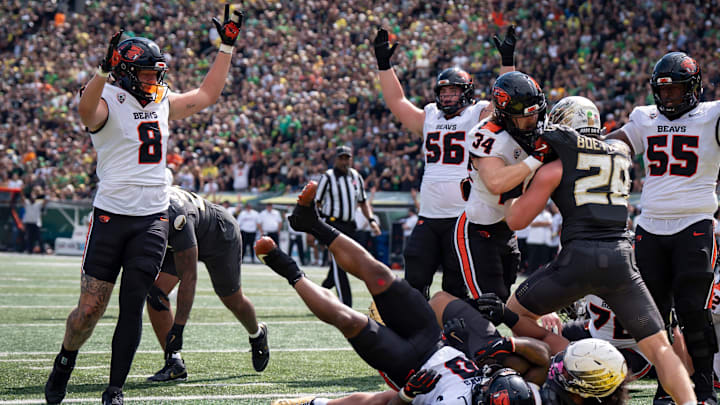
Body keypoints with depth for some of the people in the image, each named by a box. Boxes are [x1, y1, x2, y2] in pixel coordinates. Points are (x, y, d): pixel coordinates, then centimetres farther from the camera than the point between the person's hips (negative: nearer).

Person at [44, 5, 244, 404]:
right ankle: (64, 363, 26)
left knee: (132, 306, -2)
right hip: (111, 216, -4)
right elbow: (86, 112, -32)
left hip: (153, 218, 4)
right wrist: (105, 70, -47)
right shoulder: (108, 103, -8)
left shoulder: (162, 104, 12)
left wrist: (227, 46, 19)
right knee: (90, 309, -1)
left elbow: (206, 94, 23)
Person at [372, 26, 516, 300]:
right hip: (428, 216, 5)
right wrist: (384, 64, 14)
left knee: (456, 288, -2)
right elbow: (396, 102, 18)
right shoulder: (428, 119, 16)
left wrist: (507, 61, -19)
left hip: (464, 216, -5)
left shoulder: (479, 117, 2)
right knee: (414, 282, 2)